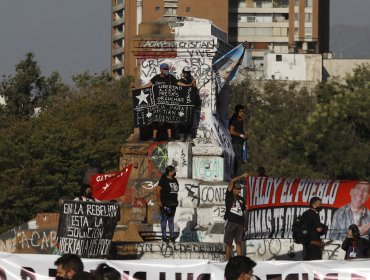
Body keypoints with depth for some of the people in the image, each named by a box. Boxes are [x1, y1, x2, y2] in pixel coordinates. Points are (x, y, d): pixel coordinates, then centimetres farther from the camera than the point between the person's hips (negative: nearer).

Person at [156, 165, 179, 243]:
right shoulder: (163, 180, -11)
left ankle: (172, 236, 16)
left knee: (171, 220, 11)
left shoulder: (174, 180, 11)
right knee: (164, 220, 1)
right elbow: (157, 190, -12)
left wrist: (176, 201, 14)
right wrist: (159, 201, -13)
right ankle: (164, 236, 6)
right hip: (165, 204, -7)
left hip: (173, 204, 7)